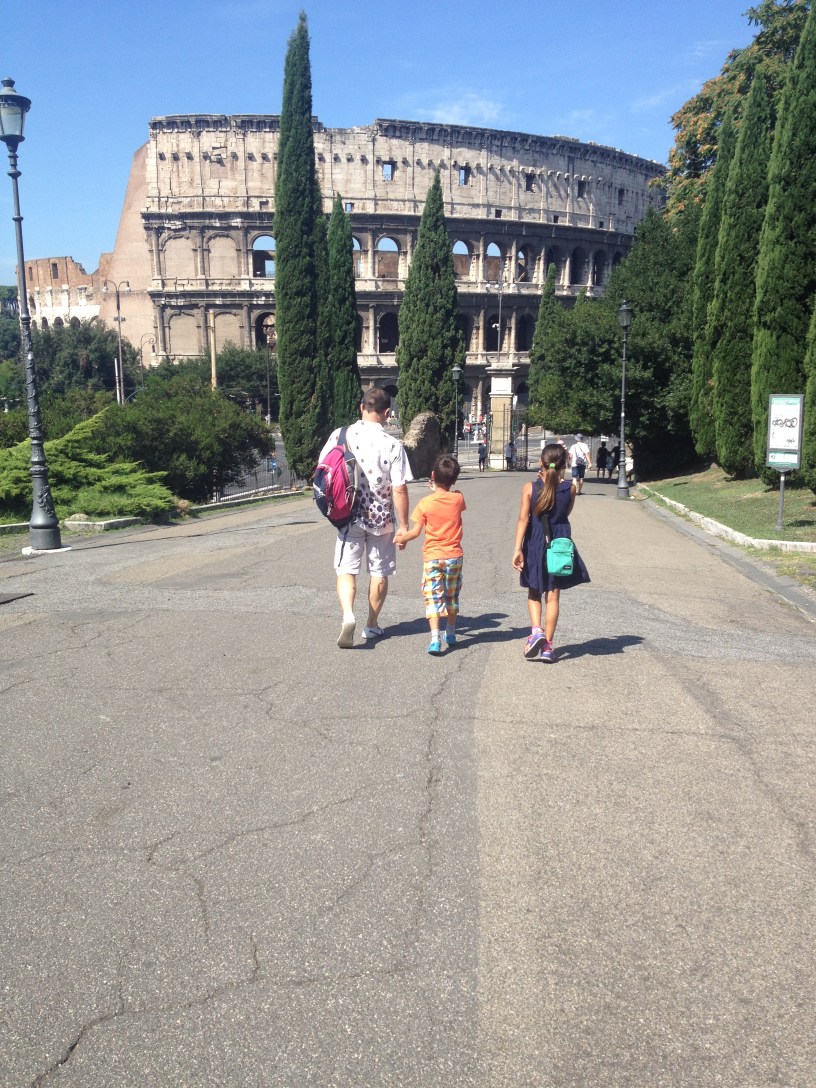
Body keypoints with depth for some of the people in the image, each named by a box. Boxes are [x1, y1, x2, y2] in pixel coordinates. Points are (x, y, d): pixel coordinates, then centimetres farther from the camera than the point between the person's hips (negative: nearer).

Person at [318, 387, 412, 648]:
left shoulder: (339, 436, -4)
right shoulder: (393, 445, -12)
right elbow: (399, 490, -13)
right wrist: (404, 526, -5)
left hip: (347, 516, 1)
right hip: (381, 519, -1)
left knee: (346, 570, 8)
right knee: (379, 572, 15)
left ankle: (347, 615, -16)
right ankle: (372, 625, 26)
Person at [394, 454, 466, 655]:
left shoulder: (425, 503, -11)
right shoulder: (458, 498, -3)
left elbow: (416, 531, -10)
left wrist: (401, 538, 9)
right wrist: (440, 490, 22)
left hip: (432, 556, -3)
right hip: (454, 556, 3)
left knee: (433, 597, -4)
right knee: (452, 596, 18)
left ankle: (435, 638, -18)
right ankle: (450, 634, 32)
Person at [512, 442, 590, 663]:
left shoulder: (530, 488, -9)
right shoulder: (570, 487, -5)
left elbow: (523, 519, -12)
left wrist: (518, 549, -11)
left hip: (535, 544, 0)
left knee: (534, 593, 17)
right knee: (553, 596, 8)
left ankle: (536, 630, -5)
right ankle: (547, 645, 10)